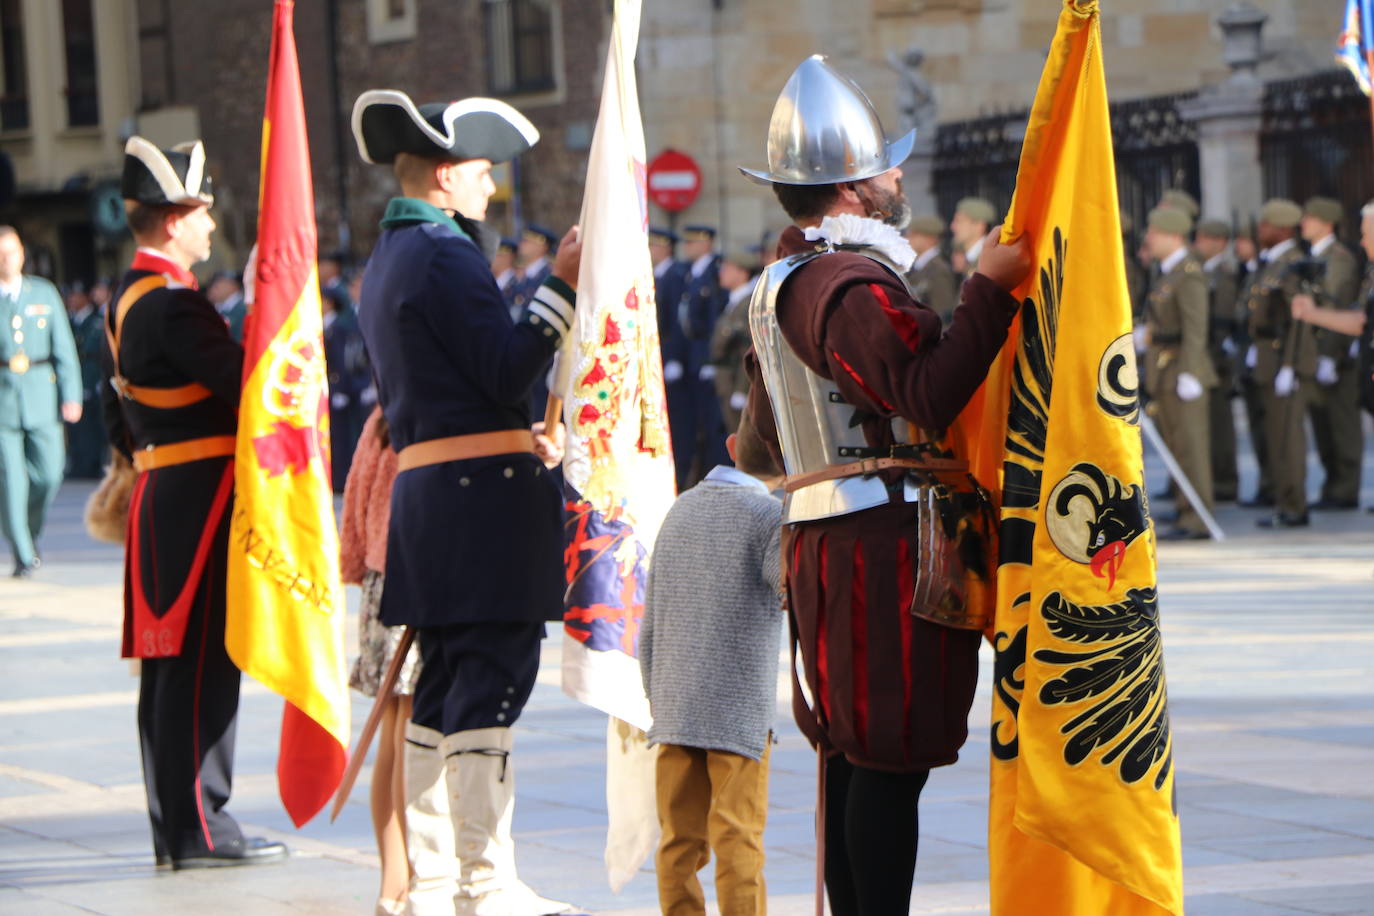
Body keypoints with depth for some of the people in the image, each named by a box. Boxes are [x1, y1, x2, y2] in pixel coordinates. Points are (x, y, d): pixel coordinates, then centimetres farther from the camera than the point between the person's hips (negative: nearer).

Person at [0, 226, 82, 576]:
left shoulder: (44, 293, 10)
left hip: (42, 395, 2)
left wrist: (71, 395, 1)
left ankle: (30, 533, 25)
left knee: (49, 473, -1)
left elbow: (63, 347, 9)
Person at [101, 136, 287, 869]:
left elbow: (117, 410, 22)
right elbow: (242, 381, -21)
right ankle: (200, 829, -6)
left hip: (160, 497, 10)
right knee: (202, 662, -7)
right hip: (201, 499, -10)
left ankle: (173, 824, 17)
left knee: (169, 661, 12)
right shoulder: (171, 301, -17)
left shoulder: (127, 299, 15)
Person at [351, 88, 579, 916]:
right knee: (494, 678, -8)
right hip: (485, 497, -10)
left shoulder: (387, 259, 19)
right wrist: (564, 287, -14)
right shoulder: (445, 255, -13)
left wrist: (515, 439, 23)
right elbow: (509, 367, -17)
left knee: (445, 680, 13)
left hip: (425, 490, 10)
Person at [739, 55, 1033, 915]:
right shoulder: (853, 286, -16)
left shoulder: (779, 284, 17)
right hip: (886, 543, -10)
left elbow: (765, 428, 25)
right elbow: (930, 394, -27)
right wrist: (989, 289, -25)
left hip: (820, 541, 10)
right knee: (892, 762, -9)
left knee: (854, 760, 13)